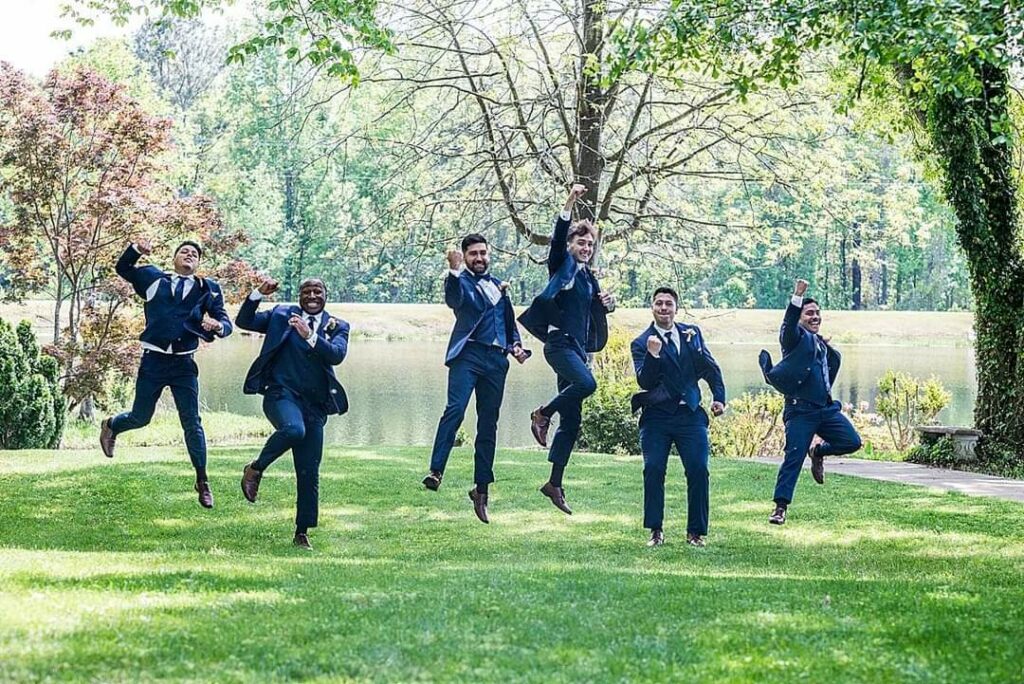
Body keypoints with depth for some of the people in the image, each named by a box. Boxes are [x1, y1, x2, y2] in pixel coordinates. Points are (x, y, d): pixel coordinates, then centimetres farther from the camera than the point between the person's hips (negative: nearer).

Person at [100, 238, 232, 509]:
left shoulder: (208, 289, 7)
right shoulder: (154, 279, 8)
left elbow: (225, 321, 1)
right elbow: (122, 268, 15)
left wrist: (218, 326, -23)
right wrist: (136, 250, -4)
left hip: (184, 364, 0)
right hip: (153, 361, 0)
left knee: (192, 422, -1)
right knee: (140, 418, 10)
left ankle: (202, 482, 8)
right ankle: (111, 426, 44)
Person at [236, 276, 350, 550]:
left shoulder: (337, 326, 9)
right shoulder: (282, 315, 9)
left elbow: (337, 355, -9)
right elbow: (243, 321, 3)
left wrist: (310, 336, -22)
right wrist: (258, 293, -10)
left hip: (314, 404, 2)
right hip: (281, 393, -2)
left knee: (309, 473, 1)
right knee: (293, 429, -36)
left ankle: (302, 532, 14)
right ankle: (256, 469, -10)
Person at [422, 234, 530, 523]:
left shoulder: (497, 285, 22)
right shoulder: (462, 282, 3)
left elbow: (510, 320, 30)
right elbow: (453, 299, -20)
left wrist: (516, 345, 13)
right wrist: (454, 271, -35)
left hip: (496, 359, 6)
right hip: (468, 355, -6)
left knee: (488, 424, 7)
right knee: (455, 409, -25)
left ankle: (481, 489, 12)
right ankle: (436, 471, -28)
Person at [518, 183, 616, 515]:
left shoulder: (590, 277, 20)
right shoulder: (562, 265, 1)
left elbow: (595, 315, 26)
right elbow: (557, 237, -17)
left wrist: (606, 304, 3)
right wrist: (570, 202, -27)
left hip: (578, 347, 7)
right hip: (559, 342, -7)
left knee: (572, 420, 5)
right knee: (586, 383, -34)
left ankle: (555, 484, 10)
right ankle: (542, 414, -9)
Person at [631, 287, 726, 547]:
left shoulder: (692, 333, 10)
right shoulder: (641, 343, 0)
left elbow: (711, 368, 15)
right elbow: (644, 382, -12)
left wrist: (719, 397, 3)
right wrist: (652, 355, -26)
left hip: (690, 414, 2)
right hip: (657, 416, -2)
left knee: (698, 470, -7)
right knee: (653, 470, -10)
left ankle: (696, 531, 4)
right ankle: (655, 531, 1)